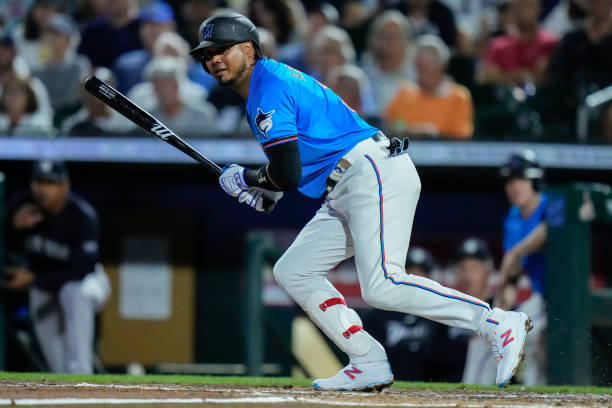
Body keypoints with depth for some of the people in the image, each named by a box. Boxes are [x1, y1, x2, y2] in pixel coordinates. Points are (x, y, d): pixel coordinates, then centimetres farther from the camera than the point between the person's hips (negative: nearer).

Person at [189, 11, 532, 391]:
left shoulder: (269, 85, -9)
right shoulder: (262, 89, 23)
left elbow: (287, 174, -16)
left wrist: (244, 178, 3)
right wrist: (263, 189, 15)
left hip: (376, 174, -11)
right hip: (344, 196, 11)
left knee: (383, 287, -23)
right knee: (292, 271, 9)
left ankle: (499, 324, -21)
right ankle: (369, 364, 2)